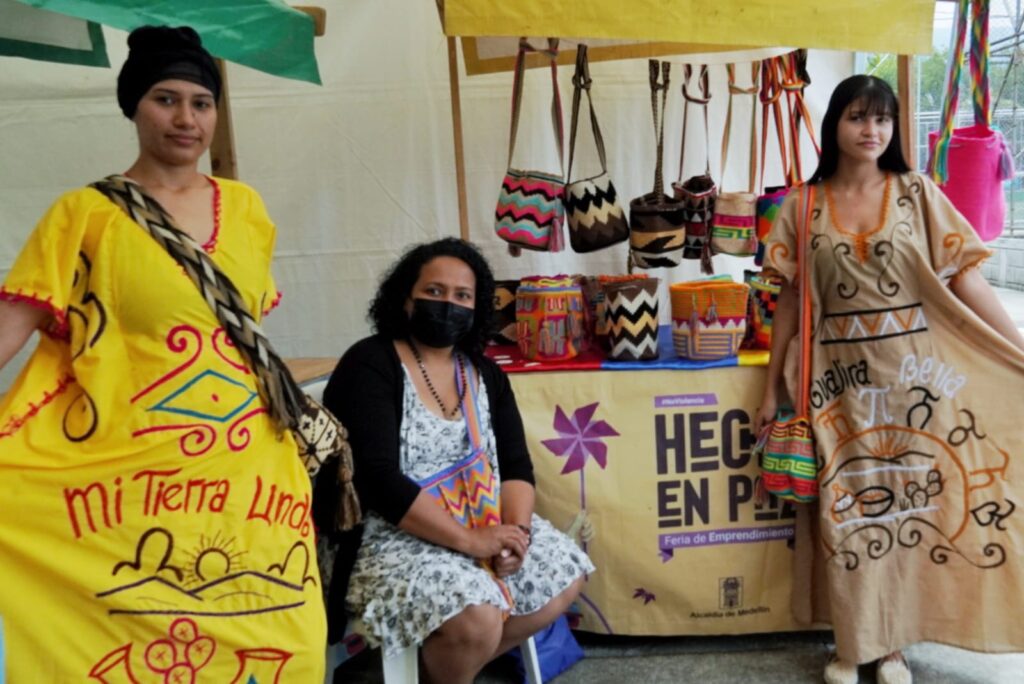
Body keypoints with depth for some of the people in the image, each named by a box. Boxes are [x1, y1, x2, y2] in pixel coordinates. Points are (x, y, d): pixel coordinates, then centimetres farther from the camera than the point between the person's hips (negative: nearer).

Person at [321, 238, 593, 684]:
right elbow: (379, 480, -25)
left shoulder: (484, 373, 7)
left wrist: (517, 528, -17)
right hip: (389, 534, -8)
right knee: (477, 621, -27)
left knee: (566, 577, 3)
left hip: (480, 523, 8)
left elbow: (515, 464, 4)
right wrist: (469, 540, -27)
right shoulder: (369, 366, -15)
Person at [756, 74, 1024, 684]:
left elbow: (964, 278, -2)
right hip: (842, 381, 0)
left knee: (909, 506, 8)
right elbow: (791, 300, 3)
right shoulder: (804, 206, 2)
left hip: (913, 375, 0)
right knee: (849, 514, 5)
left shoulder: (917, 193, 1)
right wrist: (772, 389, 3)